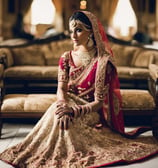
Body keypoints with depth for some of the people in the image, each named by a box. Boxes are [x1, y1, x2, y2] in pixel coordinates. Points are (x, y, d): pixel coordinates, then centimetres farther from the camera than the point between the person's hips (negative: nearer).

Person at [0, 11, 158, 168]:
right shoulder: (66, 57, 3)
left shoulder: (103, 61, -12)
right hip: (69, 106, 4)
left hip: (90, 112, -4)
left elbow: (99, 102, -14)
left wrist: (73, 110, -29)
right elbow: (61, 89, -5)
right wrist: (63, 107, -28)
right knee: (57, 111, -30)